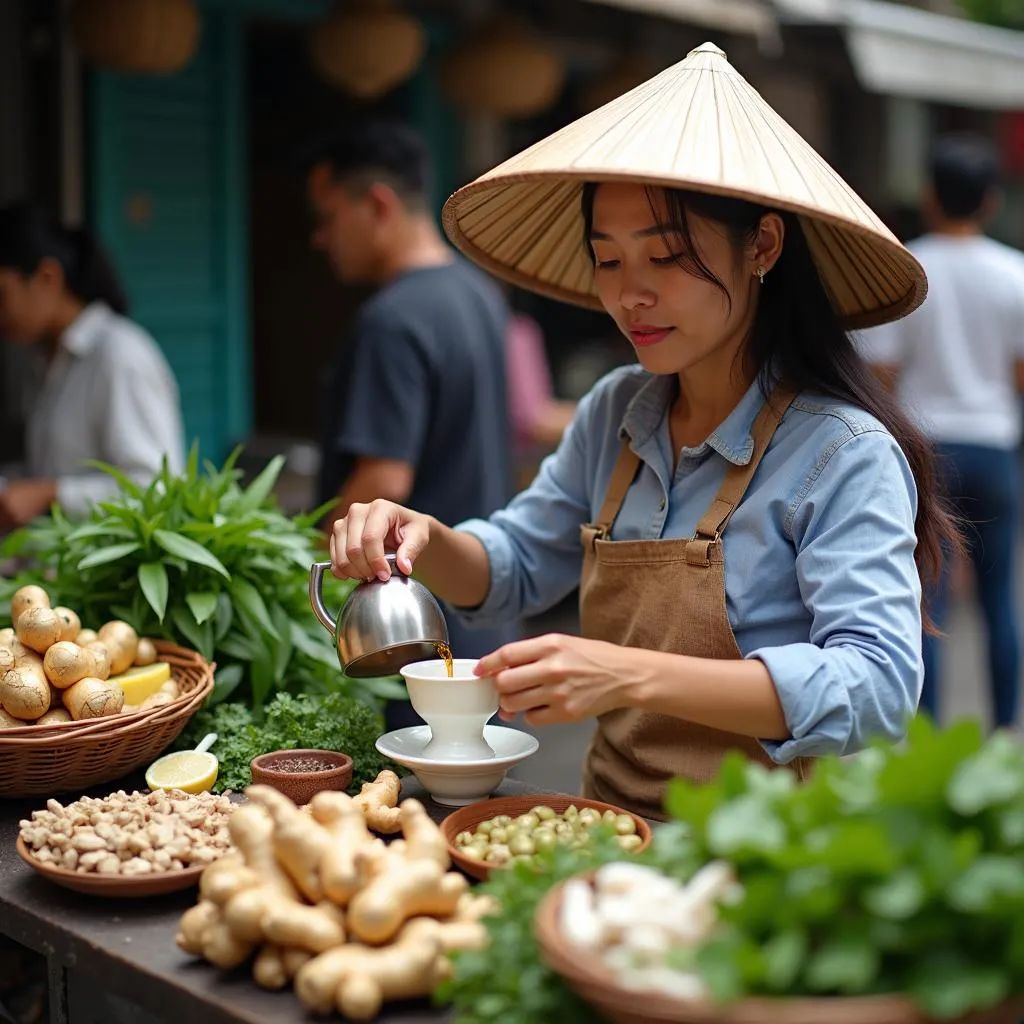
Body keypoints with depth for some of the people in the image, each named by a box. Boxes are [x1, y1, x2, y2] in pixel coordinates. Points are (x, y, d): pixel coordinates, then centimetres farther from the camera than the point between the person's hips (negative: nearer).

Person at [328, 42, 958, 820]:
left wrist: (635, 676, -30)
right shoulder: (616, 414, 9)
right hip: (612, 834, 6)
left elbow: (877, 686, -20)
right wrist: (425, 543, -3)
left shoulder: (844, 453, -11)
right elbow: (516, 566, 20)